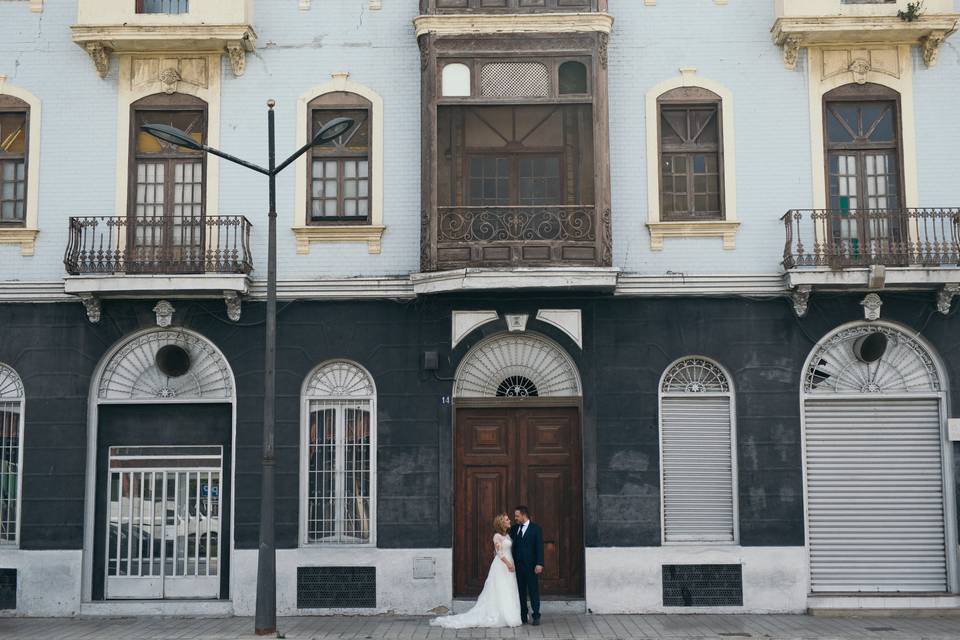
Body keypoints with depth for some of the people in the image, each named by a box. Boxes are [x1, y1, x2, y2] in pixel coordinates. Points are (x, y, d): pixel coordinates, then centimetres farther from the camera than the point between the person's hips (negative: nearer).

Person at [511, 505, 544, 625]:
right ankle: (522, 617, 13)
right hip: (518, 565, 5)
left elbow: (539, 546, -7)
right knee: (520, 592, 7)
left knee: (533, 591, 0)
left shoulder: (535, 528, -3)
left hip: (531, 566, -5)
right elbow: (512, 546, 14)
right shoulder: (514, 529, 11)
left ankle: (536, 616, 6)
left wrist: (539, 564, -14)